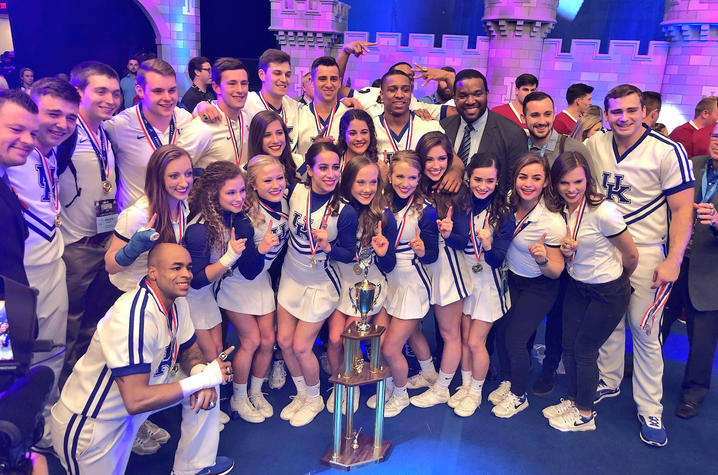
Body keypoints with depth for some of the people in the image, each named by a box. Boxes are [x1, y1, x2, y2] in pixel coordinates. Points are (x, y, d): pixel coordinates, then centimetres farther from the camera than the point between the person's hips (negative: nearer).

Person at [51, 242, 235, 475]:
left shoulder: (176, 301, -7)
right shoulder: (134, 316, -33)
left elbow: (189, 350, 7)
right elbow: (135, 401, -37)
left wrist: (199, 371, -17)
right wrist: (203, 378, -31)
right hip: (88, 424, -8)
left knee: (206, 390, 0)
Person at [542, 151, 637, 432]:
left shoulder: (603, 212, -27)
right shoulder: (560, 211, -6)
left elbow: (631, 255, -15)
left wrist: (618, 280, 4)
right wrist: (565, 249, -18)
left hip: (608, 292, -6)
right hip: (576, 286, 6)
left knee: (584, 349, 4)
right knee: (569, 346, 10)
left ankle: (585, 415, 24)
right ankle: (574, 401, 33)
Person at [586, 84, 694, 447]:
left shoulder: (668, 151, -11)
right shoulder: (594, 145, 0)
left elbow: (682, 209, -9)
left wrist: (673, 260, -15)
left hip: (645, 252, -3)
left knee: (645, 330, 1)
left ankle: (650, 410, 15)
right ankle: (608, 381, 35)